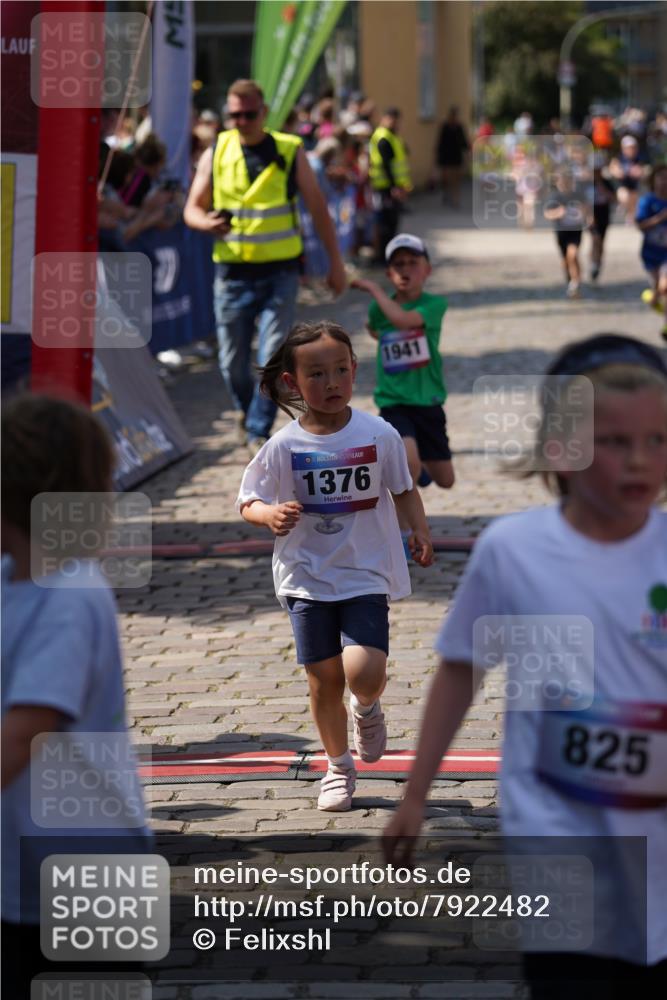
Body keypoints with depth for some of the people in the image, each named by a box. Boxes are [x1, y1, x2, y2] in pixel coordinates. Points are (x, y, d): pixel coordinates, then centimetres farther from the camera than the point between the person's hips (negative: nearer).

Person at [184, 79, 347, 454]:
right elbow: (192, 209, 7)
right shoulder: (216, 155, 3)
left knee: (274, 358, -12)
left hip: (280, 272, -1)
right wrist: (208, 222, -17)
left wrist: (335, 261, 4)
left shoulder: (290, 152, 0)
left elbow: (318, 207, 5)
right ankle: (246, 408, 37)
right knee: (233, 364, 8)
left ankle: (259, 431, 0)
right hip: (233, 272, 1)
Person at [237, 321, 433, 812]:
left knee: (364, 672, -17)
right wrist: (271, 515, -22)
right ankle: (338, 766, 28)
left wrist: (420, 531, -9)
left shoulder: (380, 435, -6)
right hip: (307, 579, 1)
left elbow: (403, 490, 7)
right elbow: (249, 502, 0)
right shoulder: (284, 446, -8)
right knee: (324, 679, 5)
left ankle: (367, 708, 21)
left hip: (366, 575, -1)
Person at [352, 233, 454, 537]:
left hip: (428, 402, 1)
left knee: (445, 480, 16)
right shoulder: (378, 309, 1)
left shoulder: (434, 304, -9)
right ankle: (402, 532, -19)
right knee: (410, 459, -31)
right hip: (393, 402, -1)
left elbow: (402, 319, -29)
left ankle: (416, 467, 51)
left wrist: (373, 289, -21)